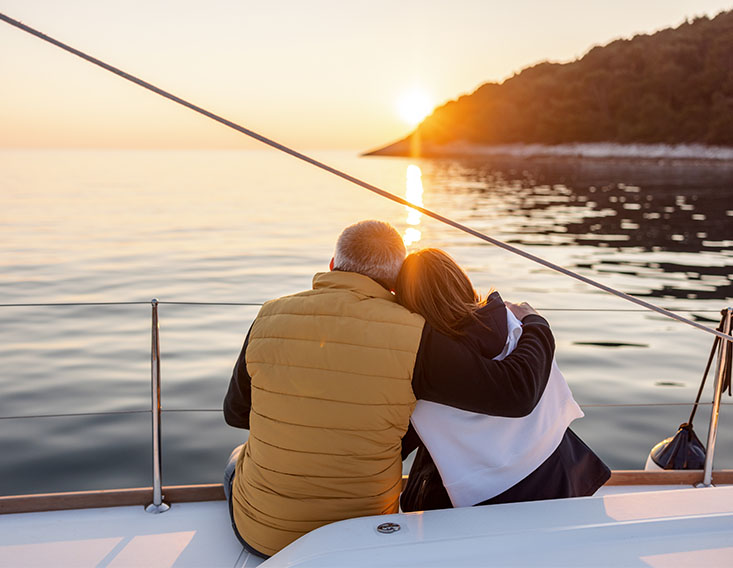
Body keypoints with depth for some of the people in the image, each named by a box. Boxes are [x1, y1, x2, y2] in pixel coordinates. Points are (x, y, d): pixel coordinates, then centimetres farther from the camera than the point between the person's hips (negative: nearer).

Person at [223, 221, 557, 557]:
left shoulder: (270, 319, -13)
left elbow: (236, 412, 1)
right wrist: (535, 326, -1)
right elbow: (518, 388, -22)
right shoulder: (409, 336, -22)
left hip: (261, 533, 1)